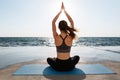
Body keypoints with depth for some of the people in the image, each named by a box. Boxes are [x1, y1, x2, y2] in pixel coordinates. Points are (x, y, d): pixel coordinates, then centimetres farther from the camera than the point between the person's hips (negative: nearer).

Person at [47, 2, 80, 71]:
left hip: (58, 66, 0)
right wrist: (64, 10, -1)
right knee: (77, 57, 34)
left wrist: (60, 11, 0)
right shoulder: (70, 38, -13)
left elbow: (53, 22, -3)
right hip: (69, 66, 1)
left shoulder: (56, 38, -15)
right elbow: (72, 22, -1)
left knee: (49, 59, 33)